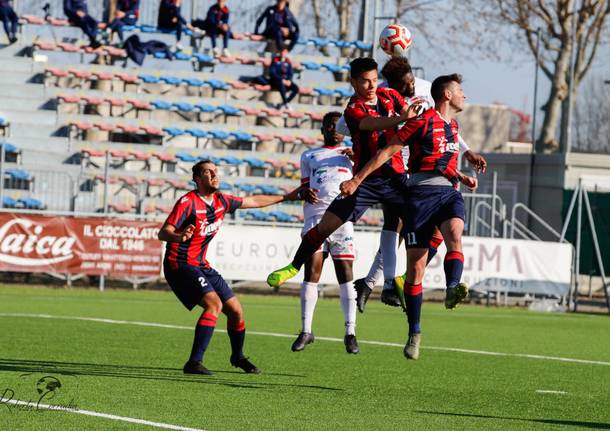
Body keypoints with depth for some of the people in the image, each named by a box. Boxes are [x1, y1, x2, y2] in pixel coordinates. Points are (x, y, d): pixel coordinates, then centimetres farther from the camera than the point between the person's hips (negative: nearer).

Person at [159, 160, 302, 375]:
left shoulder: (221, 201, 6)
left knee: (236, 310, 9)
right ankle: (194, 363, -30)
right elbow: (162, 233, -23)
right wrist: (179, 237, -46)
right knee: (214, 303, -28)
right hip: (180, 264, -8)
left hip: (201, 266, 8)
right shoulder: (188, 202, -16)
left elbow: (253, 201, 22)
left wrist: (285, 197, 30)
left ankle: (238, 357, 35)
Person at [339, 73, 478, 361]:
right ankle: (414, 332, 5)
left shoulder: (452, 125, 19)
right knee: (415, 266, -3)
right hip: (422, 193, -5)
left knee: (454, 235, -30)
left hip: (448, 192, 5)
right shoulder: (423, 121, -4)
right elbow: (388, 151, -5)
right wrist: (357, 180, -9)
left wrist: (463, 178, 18)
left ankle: (452, 289, -50)